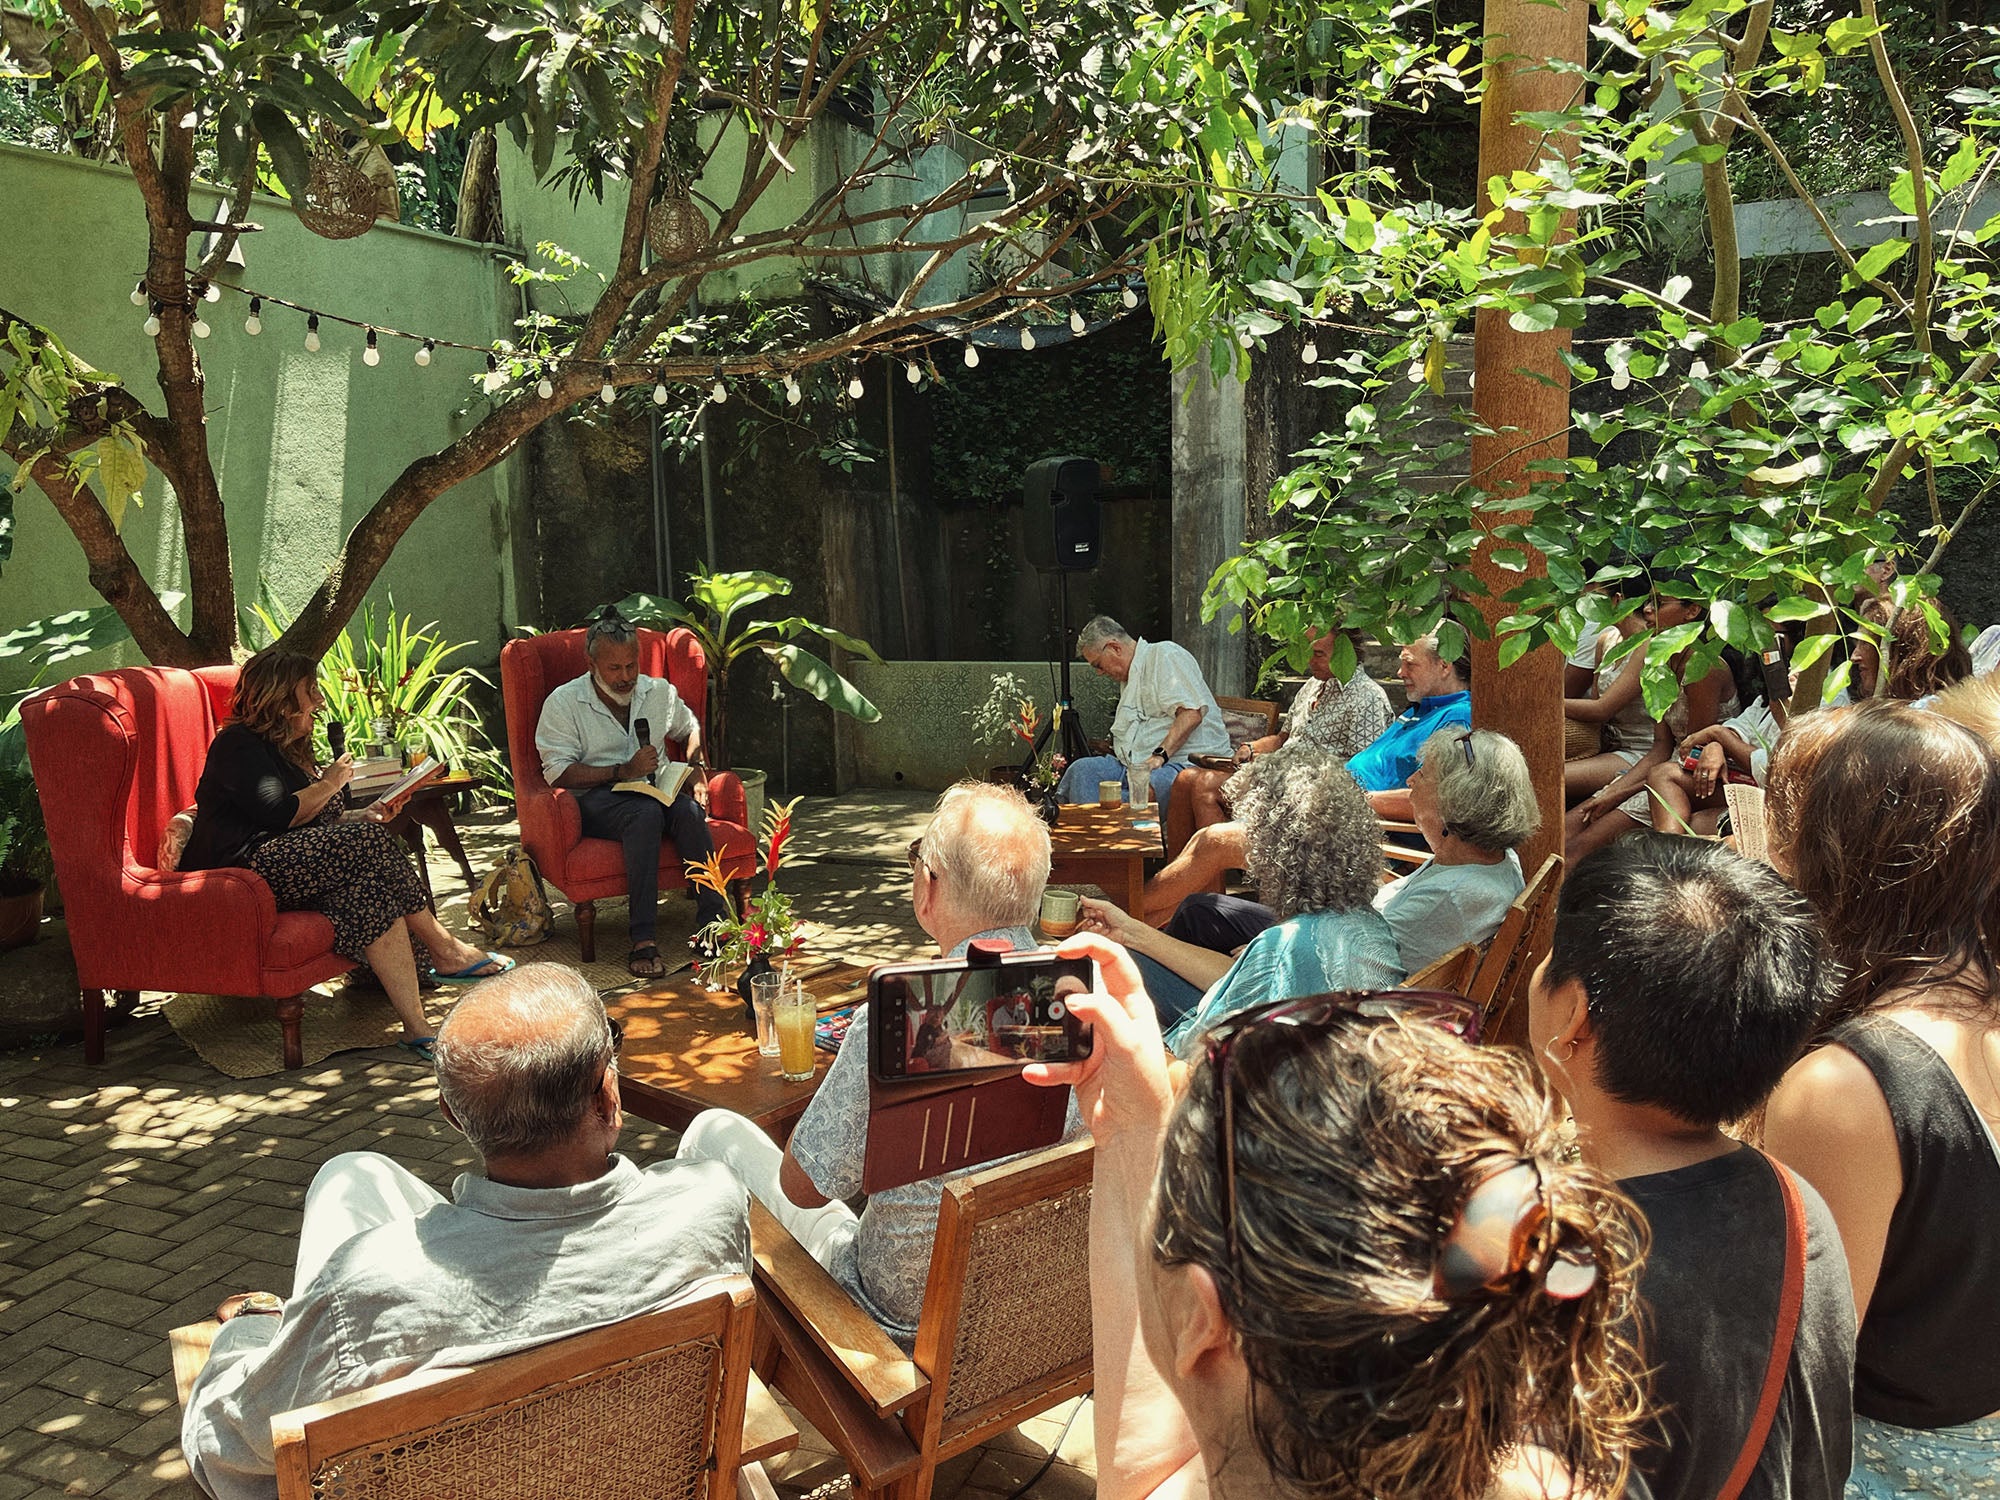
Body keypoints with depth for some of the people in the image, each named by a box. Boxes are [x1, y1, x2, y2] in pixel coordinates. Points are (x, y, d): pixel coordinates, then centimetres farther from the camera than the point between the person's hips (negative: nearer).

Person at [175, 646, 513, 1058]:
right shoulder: (238, 745, -3)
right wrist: (331, 783, 0)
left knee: (368, 887, -23)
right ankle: (444, 950, -19)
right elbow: (279, 814, -17)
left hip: (297, 864, 10)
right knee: (369, 843, -28)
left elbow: (320, 822, 31)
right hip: (244, 870, -9)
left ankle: (416, 1025, -36)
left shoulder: (290, 747, 29)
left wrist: (365, 816, 12)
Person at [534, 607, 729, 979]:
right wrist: (623, 771, -15)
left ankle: (713, 923, -36)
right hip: (596, 799, -4)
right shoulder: (563, 703, 1)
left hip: (657, 791, 4)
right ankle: (644, 940, -43)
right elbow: (558, 773, -7)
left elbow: (690, 726, 33)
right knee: (646, 813, -38)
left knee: (688, 809, -33)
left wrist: (697, 768, 13)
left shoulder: (658, 691, 14)